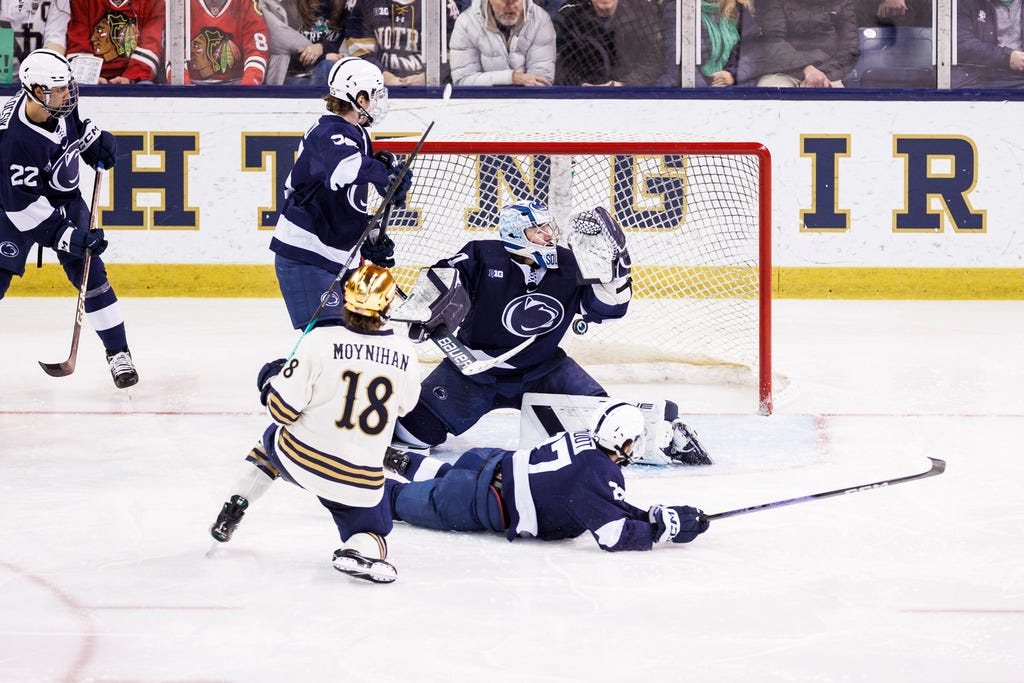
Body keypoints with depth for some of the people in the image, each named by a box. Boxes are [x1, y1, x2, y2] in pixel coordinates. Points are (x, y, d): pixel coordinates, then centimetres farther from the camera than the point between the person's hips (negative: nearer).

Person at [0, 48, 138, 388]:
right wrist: (67, 236, -32)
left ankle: (118, 352, 3)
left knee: (89, 272, -4)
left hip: (65, 201, 5)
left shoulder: (57, 103, -15)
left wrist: (94, 138, -2)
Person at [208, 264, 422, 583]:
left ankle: (231, 512, 34)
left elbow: (283, 409, -13)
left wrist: (272, 379, 9)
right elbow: (405, 404, 16)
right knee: (370, 531, 18)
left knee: (272, 440, 33)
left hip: (299, 460, 1)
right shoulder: (404, 353, -7)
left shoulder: (320, 340, -16)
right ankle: (361, 551, -18)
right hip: (359, 482, 0)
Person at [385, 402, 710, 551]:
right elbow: (614, 535, -30)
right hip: (489, 505, -9)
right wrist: (665, 528, -22)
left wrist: (652, 514, 2)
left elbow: (609, 508, 13)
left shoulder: (583, 440, 1)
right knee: (405, 502, 4)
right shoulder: (601, 474, -26)